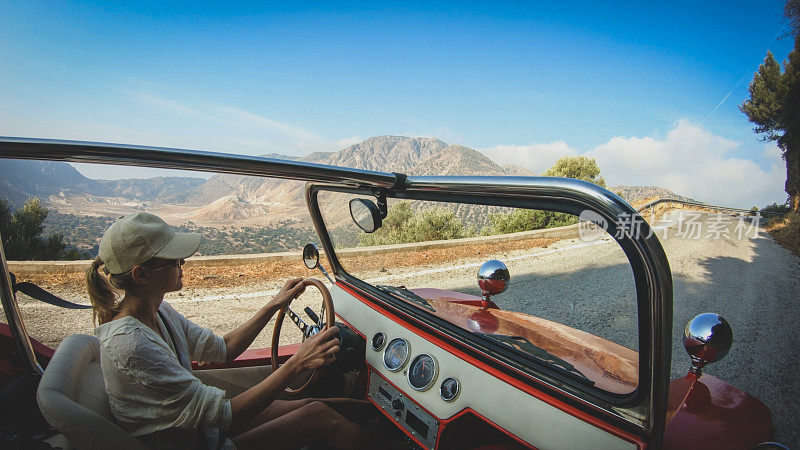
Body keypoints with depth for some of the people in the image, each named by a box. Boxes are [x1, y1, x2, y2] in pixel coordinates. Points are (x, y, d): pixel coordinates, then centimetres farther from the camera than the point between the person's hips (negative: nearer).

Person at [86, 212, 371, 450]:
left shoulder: (159, 312, -4)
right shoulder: (129, 346, -32)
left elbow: (221, 349, 8)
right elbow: (222, 413, -31)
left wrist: (274, 305, 1)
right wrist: (297, 363, -33)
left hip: (197, 425, 8)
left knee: (311, 406, 5)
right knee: (320, 417, -11)